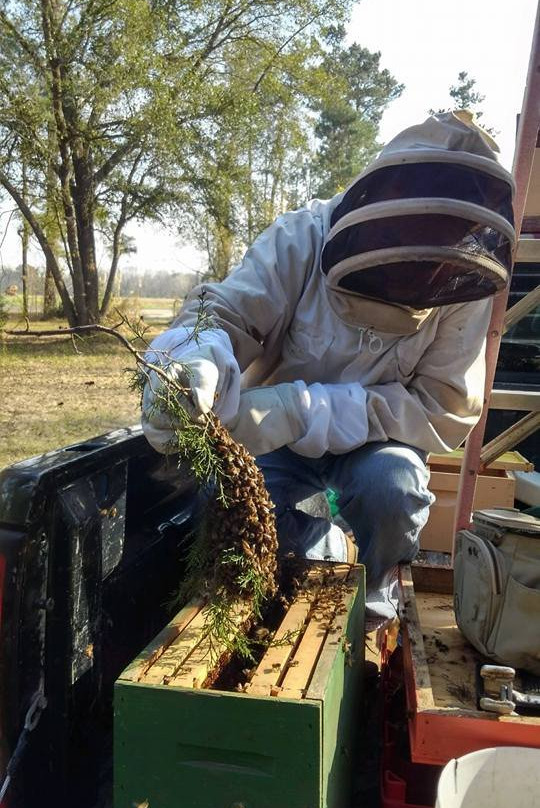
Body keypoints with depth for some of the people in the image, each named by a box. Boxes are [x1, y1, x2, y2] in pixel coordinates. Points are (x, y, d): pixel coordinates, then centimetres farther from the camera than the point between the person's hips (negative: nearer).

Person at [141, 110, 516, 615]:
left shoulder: (461, 289, -19)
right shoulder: (302, 239, -21)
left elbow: (446, 409, -22)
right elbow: (224, 314, -22)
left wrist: (305, 412, -37)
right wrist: (196, 362, -51)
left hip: (374, 436, 0)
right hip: (277, 432, 1)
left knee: (391, 488, -33)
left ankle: (370, 593, 3)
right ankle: (333, 551, 11)